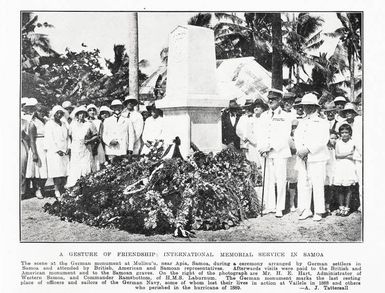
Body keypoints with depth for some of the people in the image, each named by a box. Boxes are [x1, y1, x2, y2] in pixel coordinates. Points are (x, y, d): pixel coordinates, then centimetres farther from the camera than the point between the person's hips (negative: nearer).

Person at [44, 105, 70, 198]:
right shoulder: (49, 124, -1)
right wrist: (57, 150, -13)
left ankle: (62, 192, 2)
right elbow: (49, 139, -7)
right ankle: (57, 193, -9)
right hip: (54, 152, -6)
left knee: (65, 173, -2)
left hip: (65, 152, 6)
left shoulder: (63, 124, 18)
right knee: (57, 173, -11)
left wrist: (68, 148, 5)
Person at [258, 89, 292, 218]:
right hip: (266, 153, 4)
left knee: (280, 180, -3)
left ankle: (279, 208, 3)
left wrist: (270, 146, -17)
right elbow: (261, 134, 12)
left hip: (280, 152, -4)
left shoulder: (285, 117, 0)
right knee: (268, 180, 5)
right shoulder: (264, 115, 15)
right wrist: (262, 148, -5)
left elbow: (284, 137, -8)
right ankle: (270, 206, 14)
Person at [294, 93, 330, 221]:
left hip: (316, 158, -5)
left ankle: (318, 212, 1)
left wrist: (308, 149, -17)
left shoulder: (322, 122, 3)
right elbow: (297, 136, 9)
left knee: (317, 184, -6)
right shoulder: (301, 122, 21)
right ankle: (305, 210, 9)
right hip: (302, 158, 5)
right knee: (303, 184, 2)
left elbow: (322, 140, -9)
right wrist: (299, 149, -10)